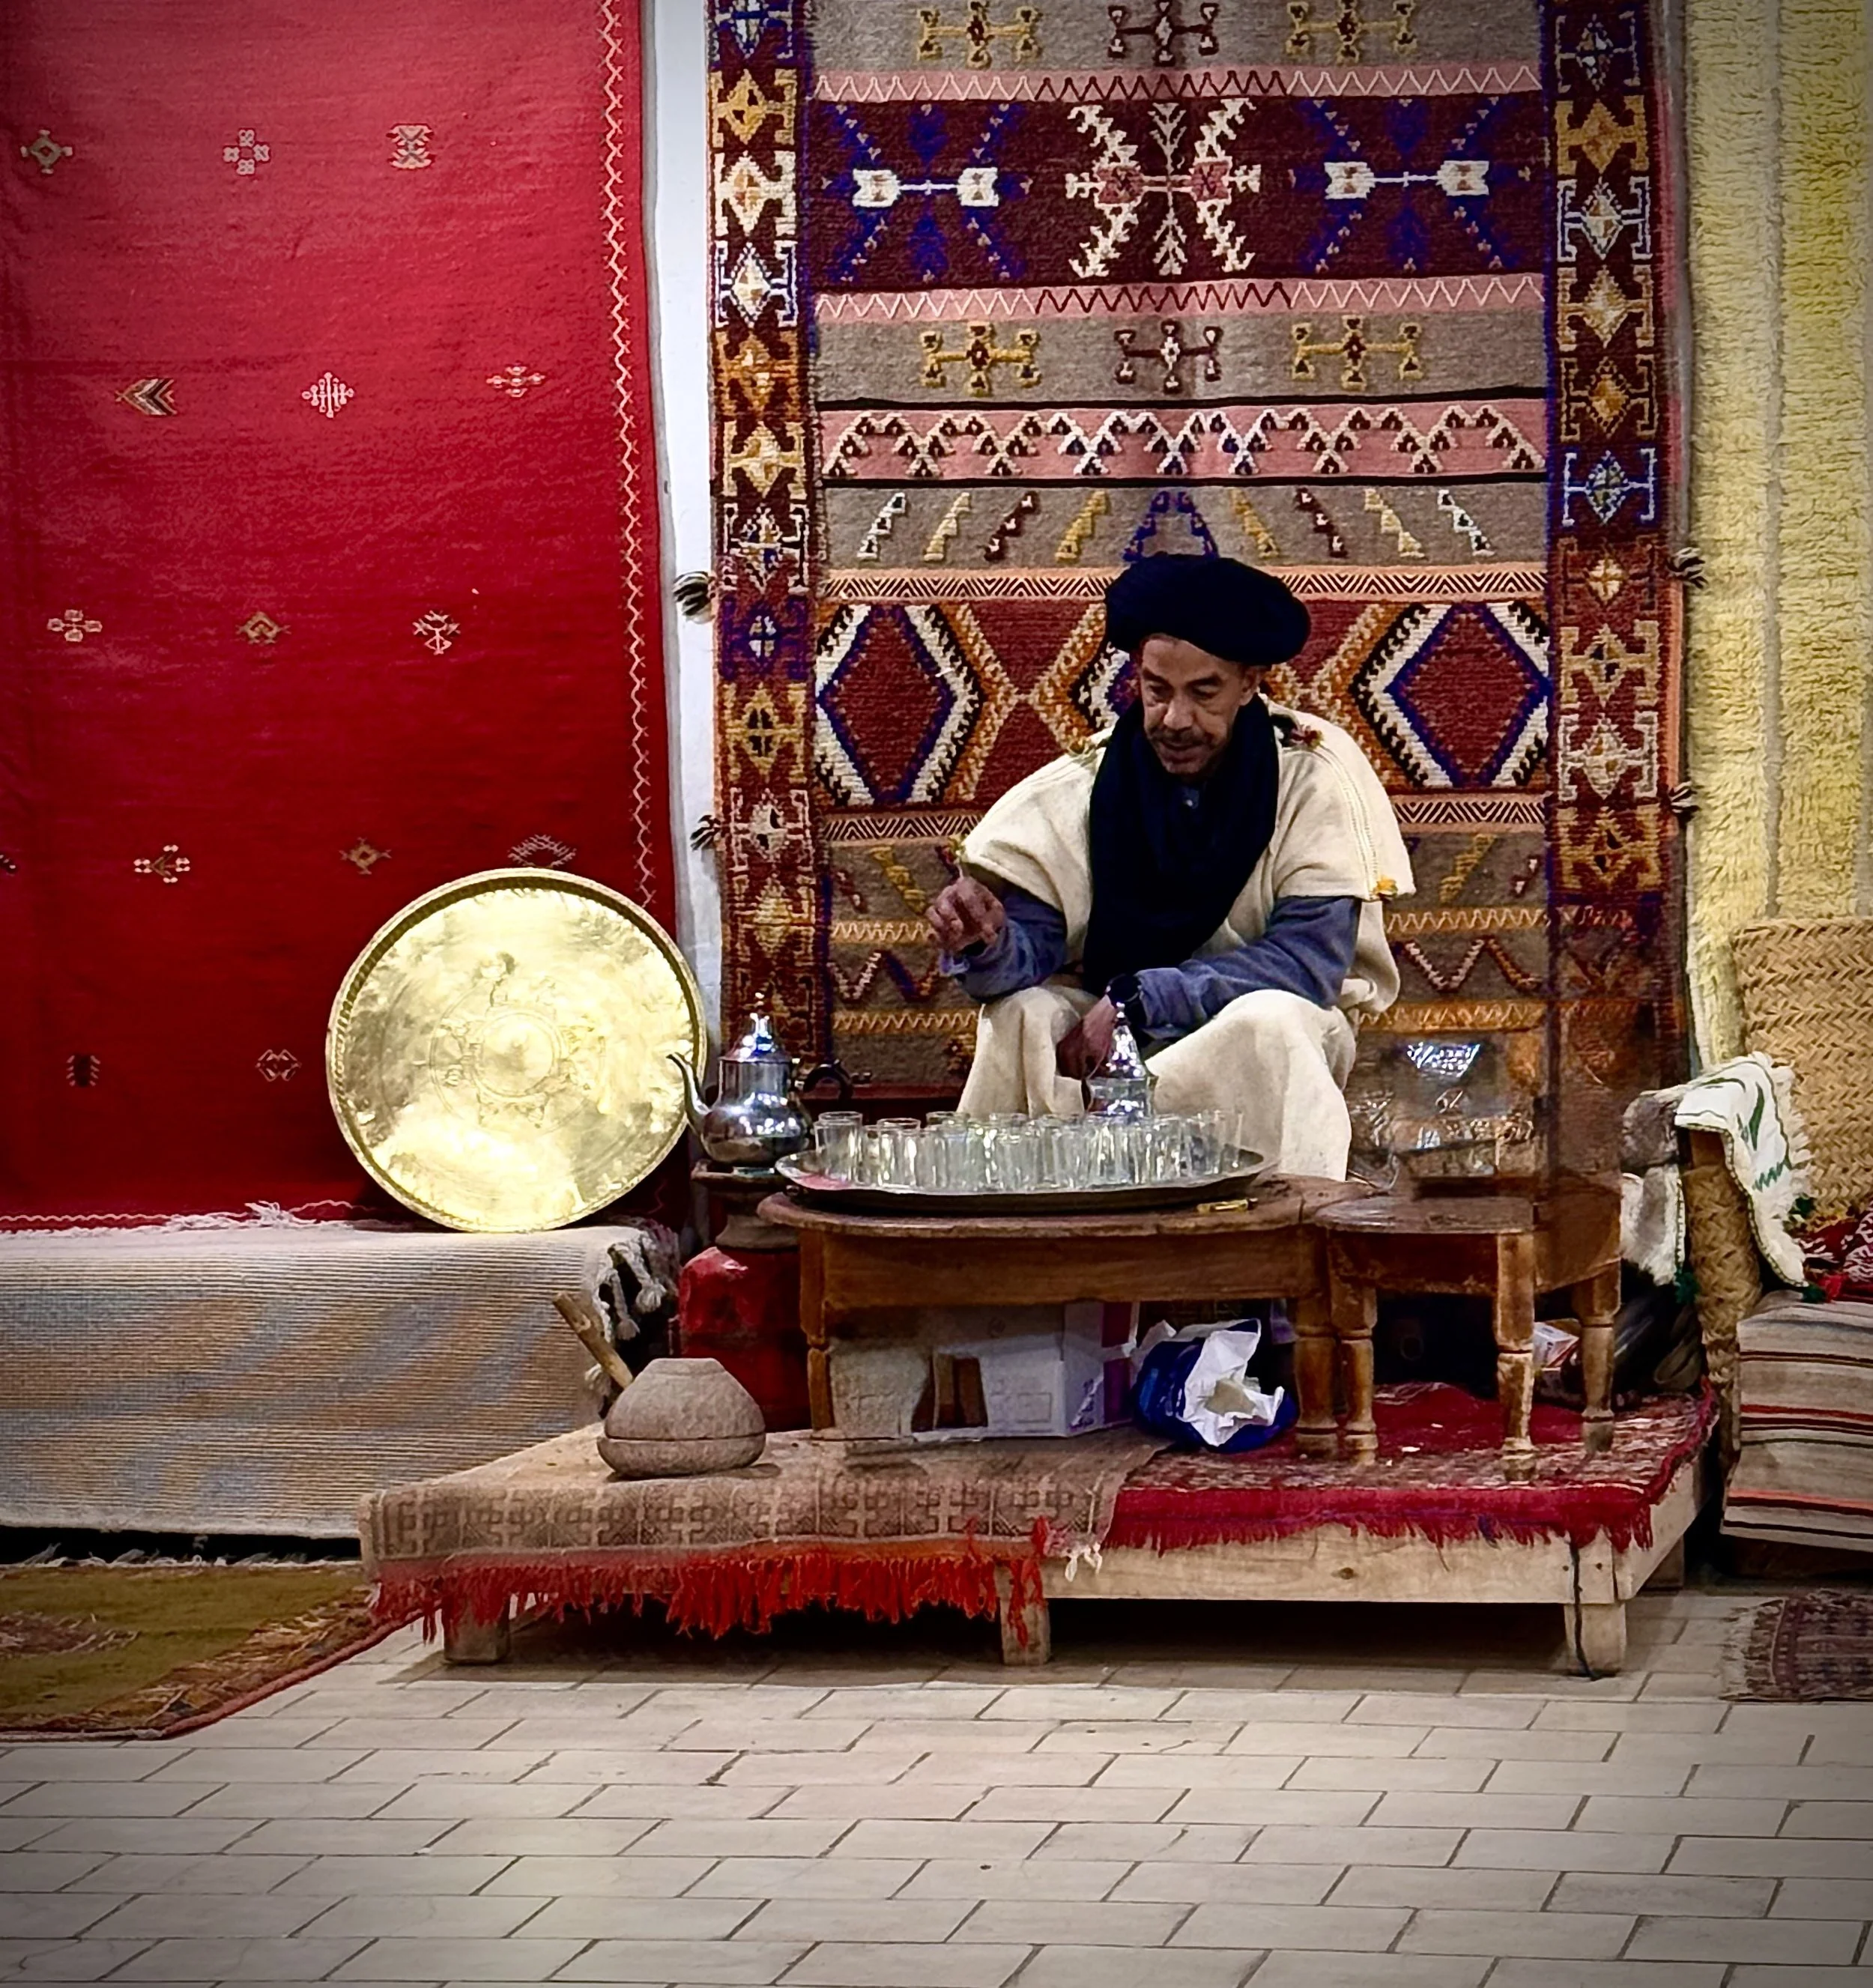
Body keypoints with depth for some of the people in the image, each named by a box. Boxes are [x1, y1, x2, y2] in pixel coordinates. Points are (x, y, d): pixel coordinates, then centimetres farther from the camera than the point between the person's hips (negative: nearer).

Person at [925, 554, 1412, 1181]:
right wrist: (985, 941, -38)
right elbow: (1031, 940, -13)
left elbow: (1311, 962, -21)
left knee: (1271, 1024, -34)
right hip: (1111, 1028, 2)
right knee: (1019, 1016, -26)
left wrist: (1135, 1002, -26)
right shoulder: (1079, 786, -8)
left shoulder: (1315, 774, -14)